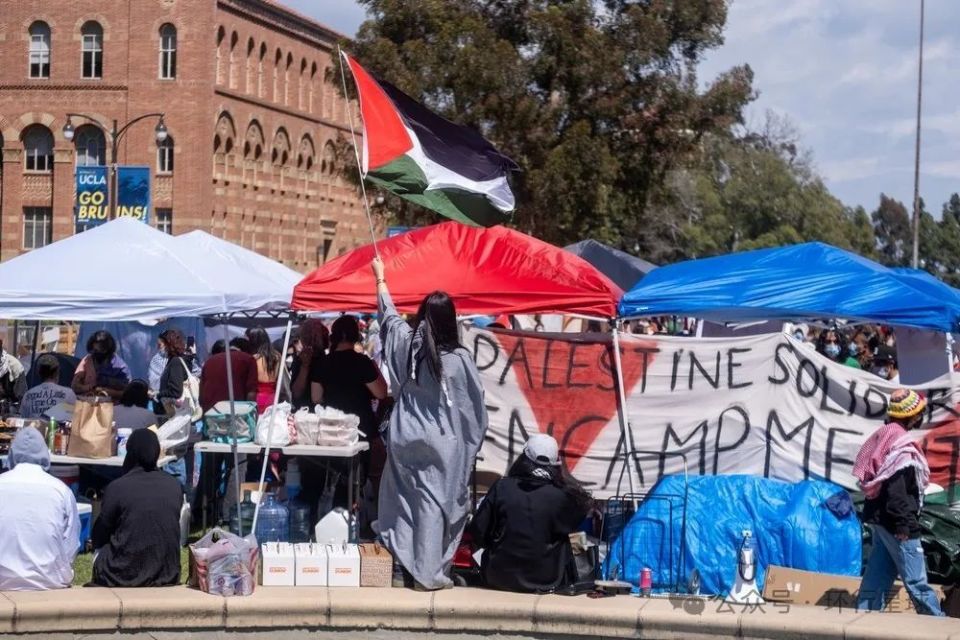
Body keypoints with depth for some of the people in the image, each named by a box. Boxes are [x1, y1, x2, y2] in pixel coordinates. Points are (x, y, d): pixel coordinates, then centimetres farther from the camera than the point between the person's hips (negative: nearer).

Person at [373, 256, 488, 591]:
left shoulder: (406, 344, -3)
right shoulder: (458, 358, -13)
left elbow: (389, 316, 18)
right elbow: (473, 405, -7)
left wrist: (380, 279, 33)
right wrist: (472, 443, 8)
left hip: (406, 439, 4)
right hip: (442, 444, -4)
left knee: (406, 500, 12)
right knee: (434, 505, -1)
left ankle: (406, 566, 18)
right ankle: (428, 573, 0)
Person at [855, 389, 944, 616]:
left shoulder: (883, 436, 10)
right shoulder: (902, 446, -18)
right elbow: (896, 488, -23)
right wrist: (902, 524, -21)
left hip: (879, 517, 10)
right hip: (893, 520, -10)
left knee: (878, 574, 13)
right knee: (916, 579, -2)